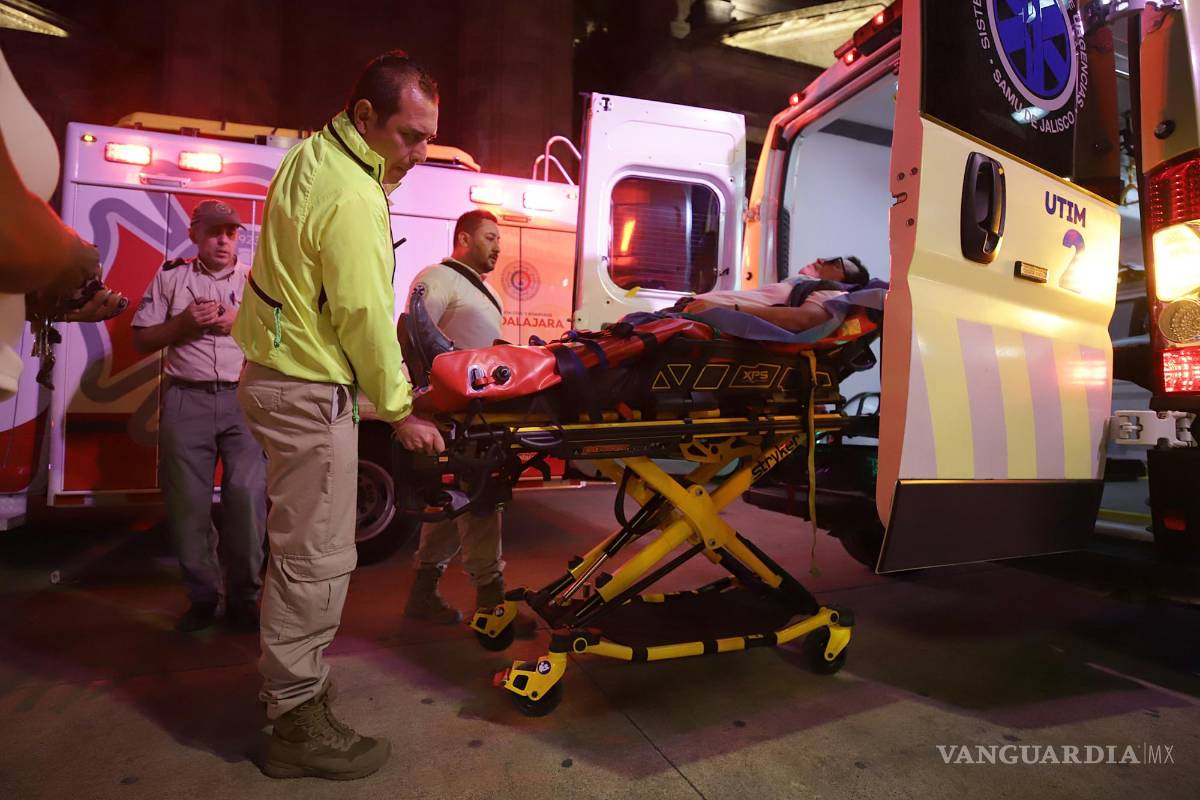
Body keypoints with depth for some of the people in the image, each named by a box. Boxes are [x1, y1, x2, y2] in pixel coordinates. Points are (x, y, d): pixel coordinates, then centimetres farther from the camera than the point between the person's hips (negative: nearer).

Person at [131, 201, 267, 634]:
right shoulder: (171, 277, 14)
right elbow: (142, 340, 12)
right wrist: (183, 323, -5)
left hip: (244, 401, -1)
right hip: (186, 401, 1)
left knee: (247, 497, -10)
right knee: (188, 502, 3)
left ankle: (243, 597, 3)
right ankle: (202, 596, 16)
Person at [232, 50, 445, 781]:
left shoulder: (312, 155, 10)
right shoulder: (352, 199, -21)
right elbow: (365, 318, -18)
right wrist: (401, 410, -9)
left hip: (281, 373, 10)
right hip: (310, 393, -10)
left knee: (302, 550, 19)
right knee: (317, 562, -2)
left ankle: (293, 676, 35)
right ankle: (299, 727, 12)